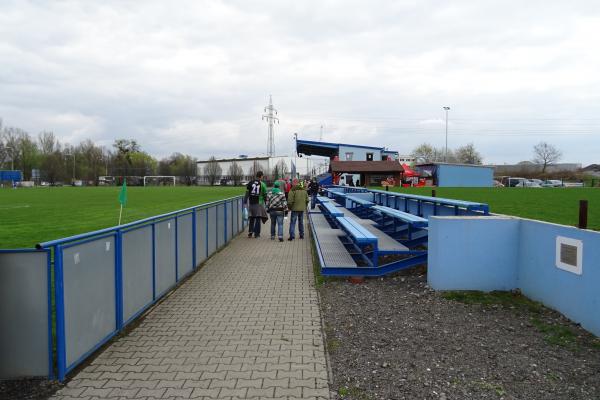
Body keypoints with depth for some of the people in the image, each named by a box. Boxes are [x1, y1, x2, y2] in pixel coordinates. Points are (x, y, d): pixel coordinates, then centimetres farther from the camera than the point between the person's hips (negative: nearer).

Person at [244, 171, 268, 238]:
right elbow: (265, 195, -1)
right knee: (258, 218, 4)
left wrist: (245, 201, 9)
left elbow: (247, 193, 4)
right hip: (259, 203, -3)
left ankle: (250, 232, 11)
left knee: (251, 218, 14)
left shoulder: (250, 183, 4)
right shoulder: (262, 184, -3)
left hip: (251, 203, 3)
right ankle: (256, 233, 5)